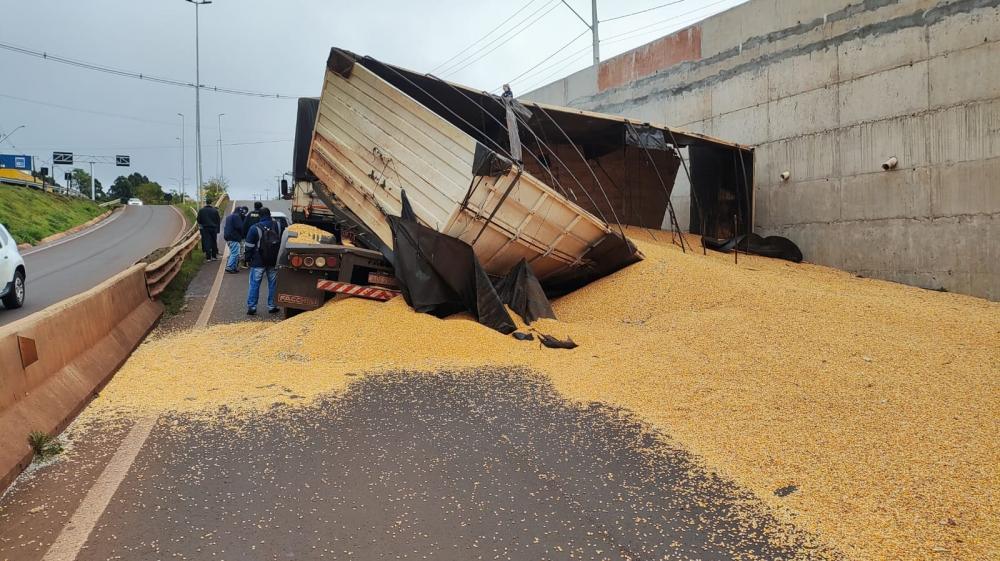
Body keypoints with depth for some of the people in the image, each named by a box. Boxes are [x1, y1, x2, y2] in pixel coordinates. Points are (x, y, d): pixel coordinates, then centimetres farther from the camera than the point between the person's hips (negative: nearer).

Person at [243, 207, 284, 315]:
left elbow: (249, 246, -6)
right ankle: (272, 306, 13)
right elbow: (282, 242, 10)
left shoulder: (255, 228, -9)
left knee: (254, 284, 4)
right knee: (273, 284, 10)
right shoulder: (278, 226, 2)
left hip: (258, 262, -3)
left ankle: (251, 307, 3)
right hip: (274, 261, 3)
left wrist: (248, 258, 3)